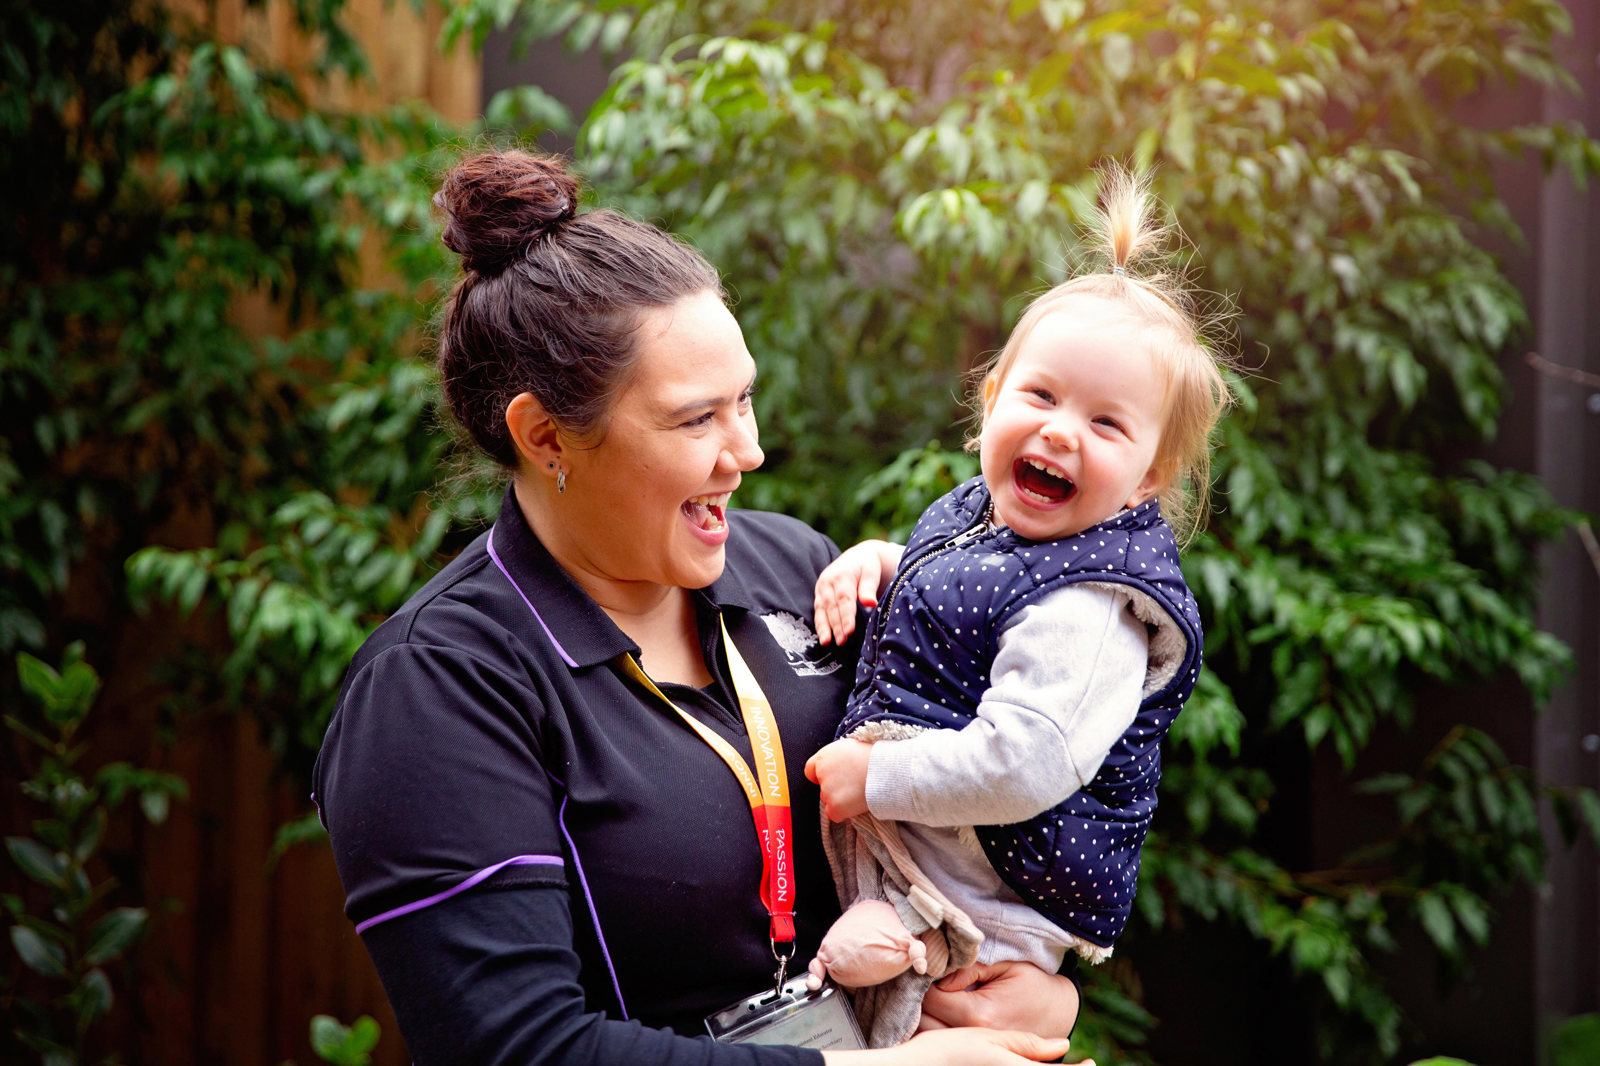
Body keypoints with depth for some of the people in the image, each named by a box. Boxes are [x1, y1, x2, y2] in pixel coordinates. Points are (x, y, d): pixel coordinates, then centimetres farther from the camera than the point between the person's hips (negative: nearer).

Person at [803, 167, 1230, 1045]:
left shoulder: (1088, 608, -24)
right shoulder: (979, 513, 4)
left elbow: (1021, 766, -32)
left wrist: (875, 776, -22)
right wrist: (877, 564, 3)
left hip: (996, 887, -10)